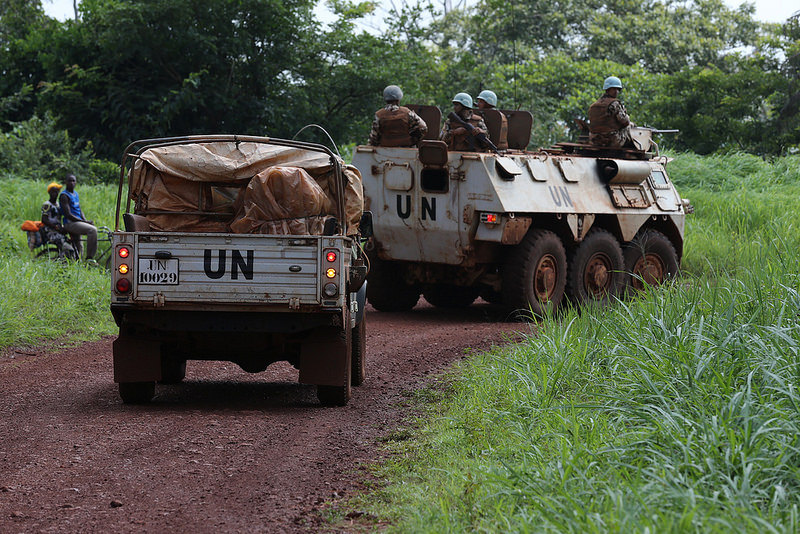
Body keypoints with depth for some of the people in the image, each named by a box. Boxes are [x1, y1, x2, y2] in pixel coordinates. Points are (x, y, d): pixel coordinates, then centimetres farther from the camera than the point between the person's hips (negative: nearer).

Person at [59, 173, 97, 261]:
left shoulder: (75, 194, 17)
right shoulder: (64, 196, -11)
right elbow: (68, 215, -18)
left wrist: (86, 221, -1)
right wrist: (85, 222, -20)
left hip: (76, 223, 10)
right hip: (70, 223, -10)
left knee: (78, 247, 19)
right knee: (92, 230, -29)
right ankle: (89, 258, -31)